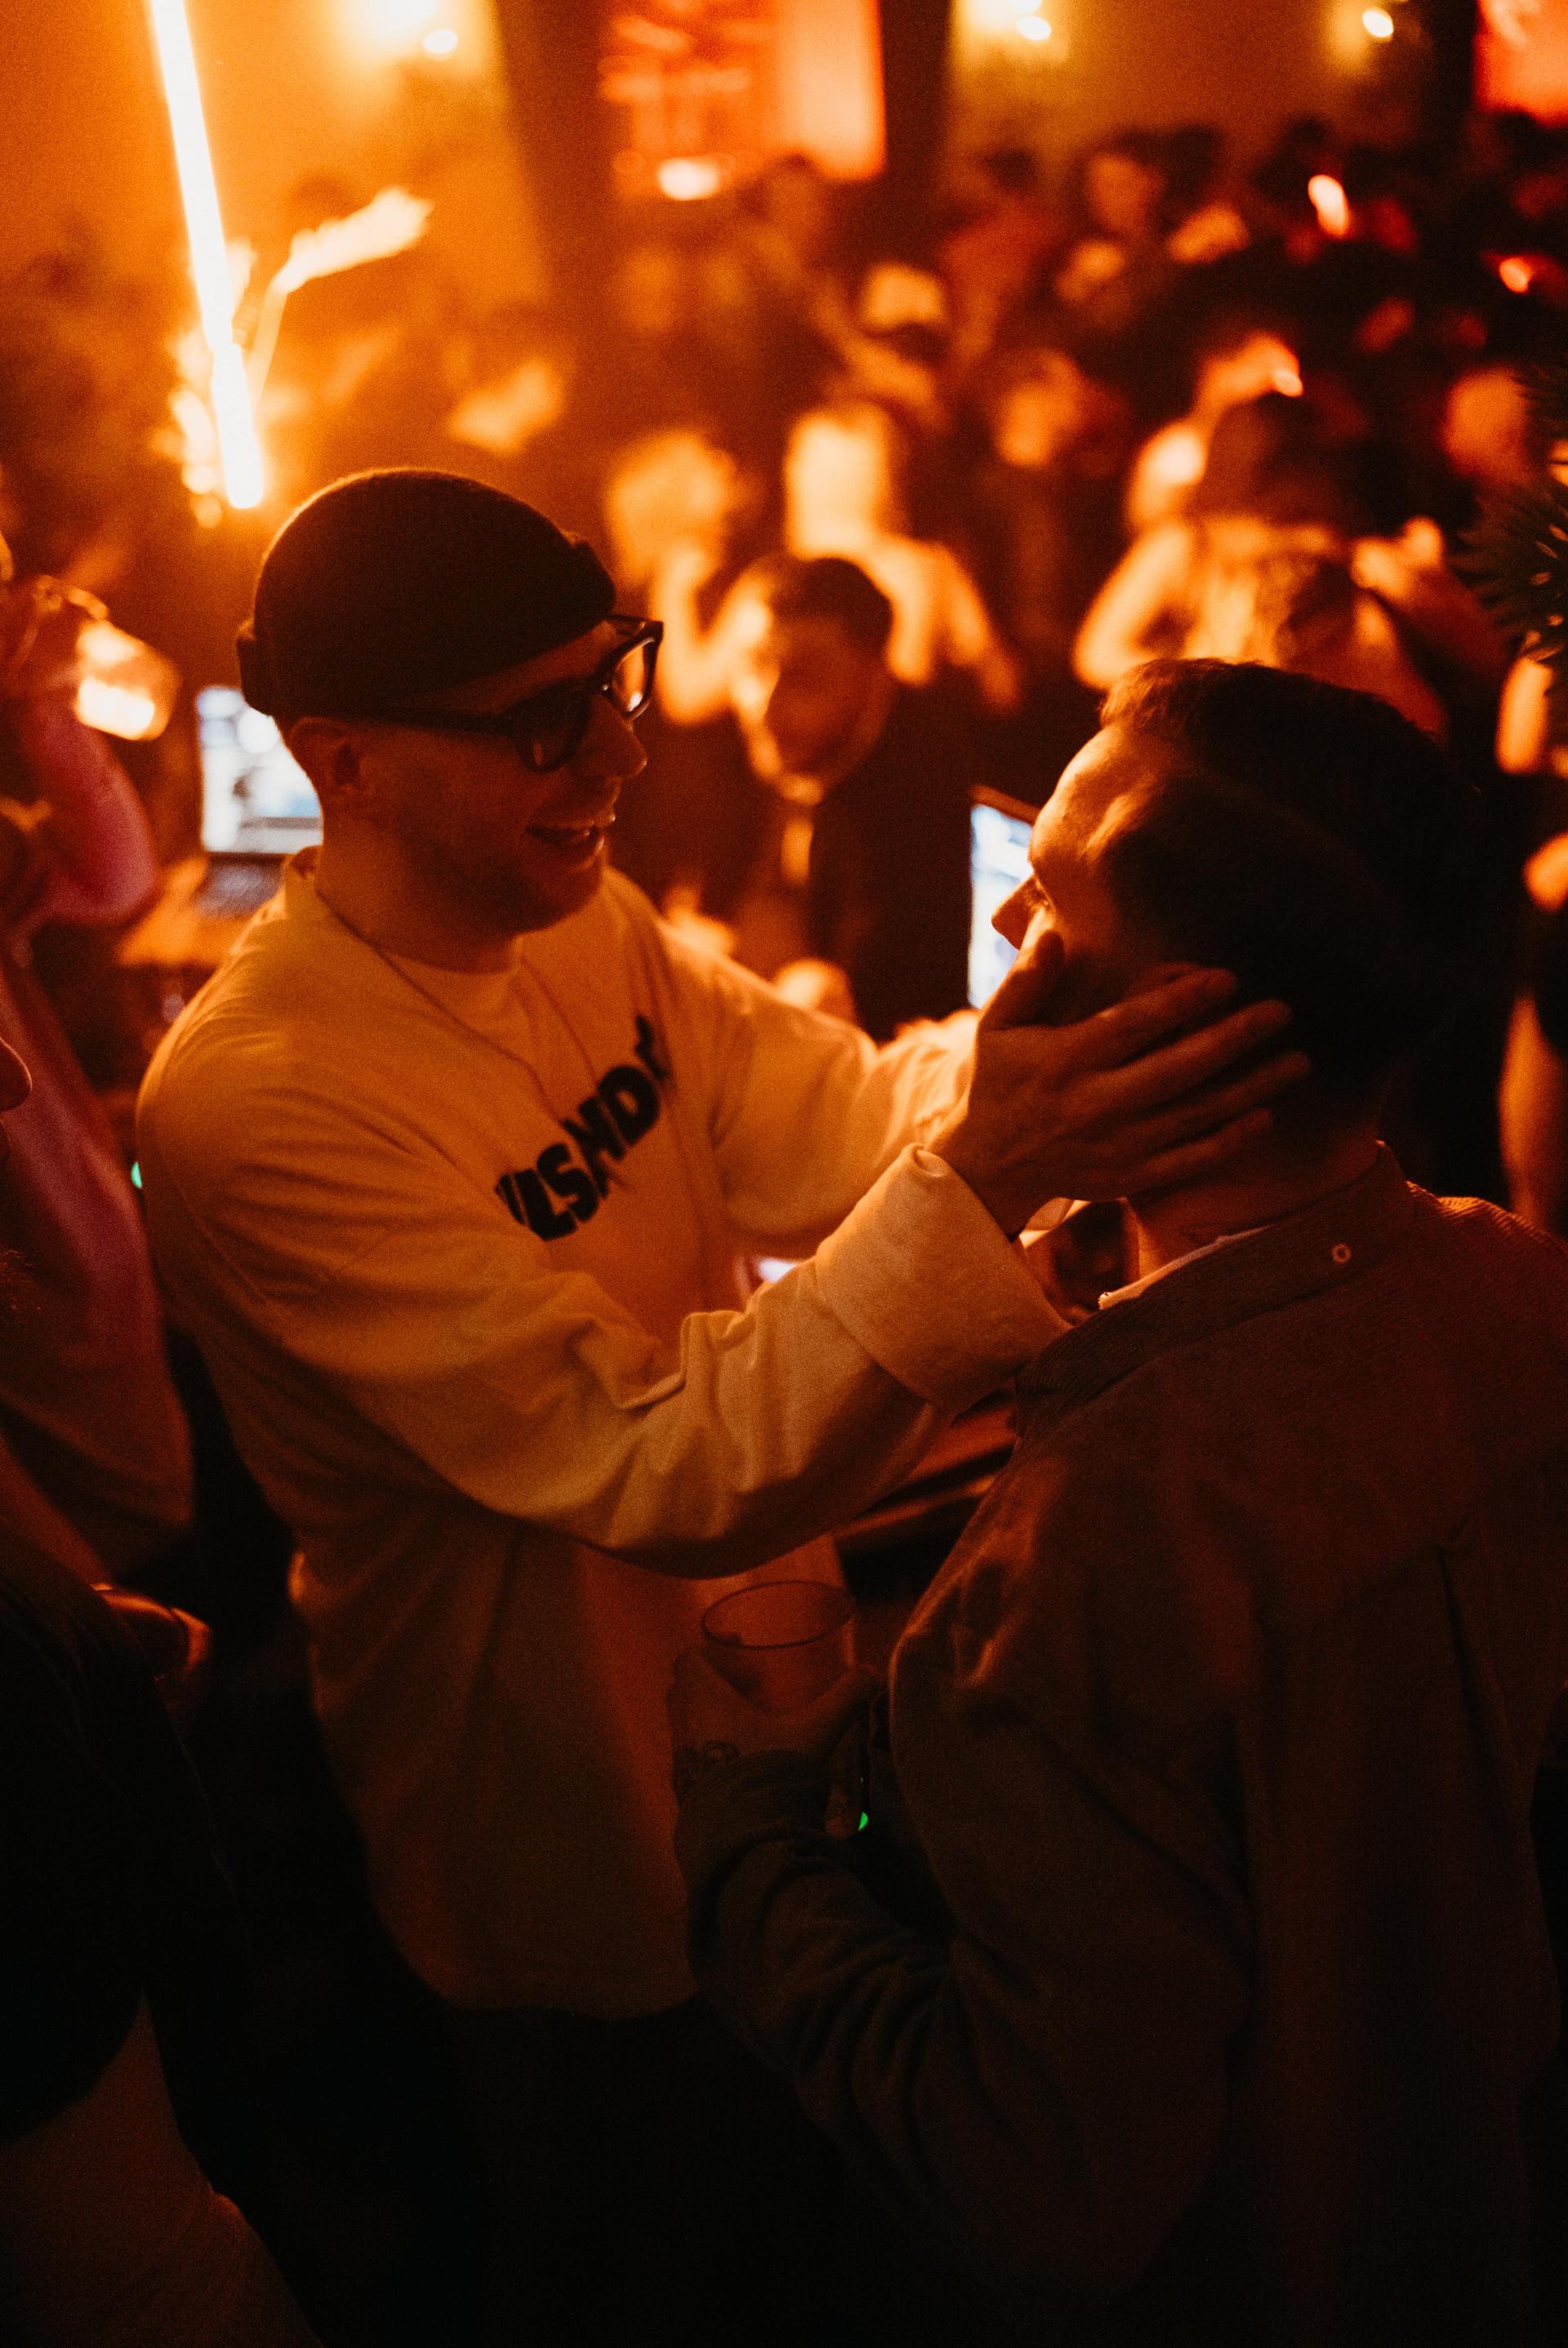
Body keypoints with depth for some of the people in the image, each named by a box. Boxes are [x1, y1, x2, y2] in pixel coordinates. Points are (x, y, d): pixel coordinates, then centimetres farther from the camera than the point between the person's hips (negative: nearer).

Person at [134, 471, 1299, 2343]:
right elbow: (647, 1470, -34)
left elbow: (835, 1124, -10)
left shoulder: (587, 923, -4)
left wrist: (1059, 1020, -30)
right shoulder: (255, 1105, -31)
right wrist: (982, 1183, -44)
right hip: (581, 1853, -7)